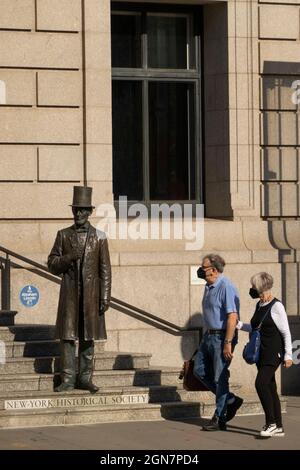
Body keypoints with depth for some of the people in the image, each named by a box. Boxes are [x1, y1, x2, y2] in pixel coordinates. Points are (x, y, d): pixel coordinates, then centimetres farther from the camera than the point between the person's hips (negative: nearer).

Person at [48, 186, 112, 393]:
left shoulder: (99, 237, 4)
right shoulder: (64, 235, 7)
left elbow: (105, 270, 3)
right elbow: (52, 265, 7)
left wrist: (105, 297, -3)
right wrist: (68, 258, -13)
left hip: (91, 295, 0)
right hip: (70, 293, 0)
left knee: (88, 337, 4)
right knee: (68, 336, -2)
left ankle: (86, 378, 9)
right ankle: (68, 380, 1)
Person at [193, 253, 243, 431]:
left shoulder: (226, 287, -18)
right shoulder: (209, 287, 13)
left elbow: (232, 317, -23)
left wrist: (228, 343, -25)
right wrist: (206, 337, 21)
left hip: (222, 337, -10)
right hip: (209, 336, 10)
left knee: (220, 377, -3)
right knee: (200, 370, 10)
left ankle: (219, 419, 5)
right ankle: (231, 401, 19)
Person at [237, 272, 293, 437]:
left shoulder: (276, 306, -12)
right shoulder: (259, 305, 13)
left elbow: (286, 332, -11)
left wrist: (288, 355, -13)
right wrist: (239, 325, 8)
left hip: (274, 352, -9)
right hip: (262, 353, 9)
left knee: (261, 383, -18)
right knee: (269, 388, 8)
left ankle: (271, 423, -12)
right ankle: (278, 427, 12)